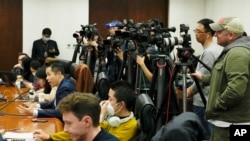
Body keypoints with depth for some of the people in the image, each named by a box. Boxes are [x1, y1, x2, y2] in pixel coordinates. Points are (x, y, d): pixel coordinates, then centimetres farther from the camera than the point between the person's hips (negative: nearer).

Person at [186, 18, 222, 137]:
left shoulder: (209, 52, -19)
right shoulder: (214, 49, 14)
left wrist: (189, 92, -3)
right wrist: (191, 89, 15)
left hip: (203, 102, -10)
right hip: (206, 100, 10)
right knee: (205, 133, 15)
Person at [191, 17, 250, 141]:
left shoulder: (237, 53, -21)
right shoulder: (233, 50, 15)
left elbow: (236, 90, -30)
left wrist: (215, 106, -18)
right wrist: (203, 78, 25)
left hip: (230, 122, -11)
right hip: (228, 119, 11)